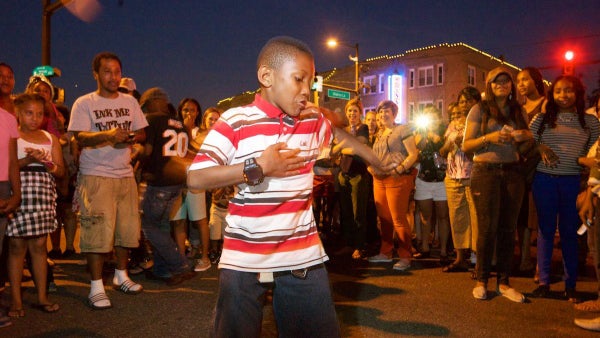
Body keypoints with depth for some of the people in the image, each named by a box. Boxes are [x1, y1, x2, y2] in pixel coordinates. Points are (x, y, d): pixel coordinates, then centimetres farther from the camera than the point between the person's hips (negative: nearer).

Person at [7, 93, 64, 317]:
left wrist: (45, 161, -8)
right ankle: (16, 300, 8)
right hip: (18, 193, -3)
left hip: (44, 194, 4)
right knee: (17, 246, 1)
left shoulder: (50, 138, 14)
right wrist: (27, 160, -18)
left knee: (39, 245, 7)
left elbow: (61, 171, 10)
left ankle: (42, 296, 13)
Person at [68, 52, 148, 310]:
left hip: (125, 174, 5)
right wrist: (108, 135, -28)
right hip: (95, 176, -4)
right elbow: (80, 138, -11)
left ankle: (121, 276, 26)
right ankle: (96, 287, 1)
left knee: (127, 227, 8)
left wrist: (132, 137, -8)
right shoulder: (84, 104, 0)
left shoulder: (130, 101, 14)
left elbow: (141, 132, 15)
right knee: (97, 230, -8)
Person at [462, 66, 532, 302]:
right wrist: (489, 137, -18)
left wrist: (524, 137, -3)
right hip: (485, 172, -3)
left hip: (512, 172, 4)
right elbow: (466, 145, -2)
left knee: (508, 228, 4)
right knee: (487, 228, -4)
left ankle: (503, 282, 13)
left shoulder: (518, 111, 13)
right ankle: (481, 280, 9)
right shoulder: (479, 110, 2)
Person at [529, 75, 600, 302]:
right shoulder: (541, 119, 5)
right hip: (544, 180, 0)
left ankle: (570, 285, 15)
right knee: (546, 230, 6)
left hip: (573, 181, 0)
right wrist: (540, 148, -13)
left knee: (569, 232, 6)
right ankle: (543, 281, 14)